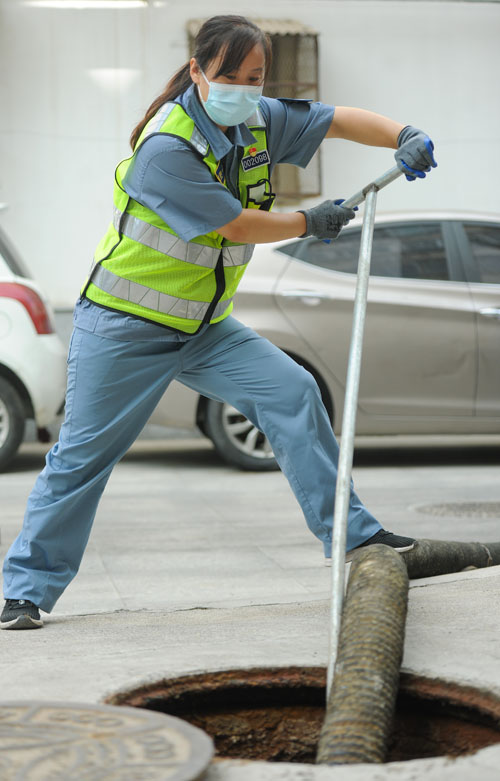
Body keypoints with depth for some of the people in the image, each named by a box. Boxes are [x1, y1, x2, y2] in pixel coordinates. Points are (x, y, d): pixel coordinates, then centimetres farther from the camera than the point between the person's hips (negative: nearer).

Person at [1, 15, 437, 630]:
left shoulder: (259, 121, -1)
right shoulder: (166, 146, -24)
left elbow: (339, 120, -1)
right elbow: (237, 225, -21)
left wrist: (403, 137, -20)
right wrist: (311, 223, -6)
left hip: (203, 327, 7)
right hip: (123, 328, -6)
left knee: (292, 392, -7)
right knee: (83, 454, -2)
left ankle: (349, 533, 1)